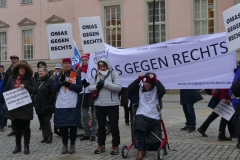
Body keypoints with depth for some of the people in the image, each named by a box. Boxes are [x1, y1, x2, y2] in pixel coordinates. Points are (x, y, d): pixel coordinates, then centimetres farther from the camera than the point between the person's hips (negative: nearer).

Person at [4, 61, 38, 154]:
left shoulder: (30, 79, -1)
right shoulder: (12, 78, 9)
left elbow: (36, 90, -11)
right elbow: (6, 90, 14)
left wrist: (25, 86, -22)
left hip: (26, 107, -3)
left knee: (25, 127, 1)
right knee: (17, 127, 10)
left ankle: (26, 146, 10)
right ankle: (18, 146, 20)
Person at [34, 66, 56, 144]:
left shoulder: (50, 81, -8)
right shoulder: (38, 81, 14)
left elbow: (53, 94, -13)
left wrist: (49, 103, -15)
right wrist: (35, 102, 10)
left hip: (46, 106, -7)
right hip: (39, 106, 7)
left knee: (47, 121, -5)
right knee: (42, 122, 10)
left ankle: (49, 136, 7)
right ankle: (44, 136, 19)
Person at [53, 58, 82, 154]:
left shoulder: (76, 75, 4)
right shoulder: (58, 76, 11)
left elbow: (80, 88, -5)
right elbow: (55, 89, 1)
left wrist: (69, 85, -16)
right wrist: (61, 81, -13)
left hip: (73, 105, -2)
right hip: (61, 105, 2)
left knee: (73, 125, 2)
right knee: (62, 126, 5)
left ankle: (72, 145, 15)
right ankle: (64, 145, 17)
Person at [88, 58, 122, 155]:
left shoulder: (114, 74, -3)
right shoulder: (97, 76, 11)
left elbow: (118, 87, -14)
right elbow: (90, 88, 10)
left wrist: (105, 83, -20)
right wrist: (96, 86, -12)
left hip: (112, 104, -5)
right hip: (99, 104, 5)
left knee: (114, 126, 2)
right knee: (101, 126, 13)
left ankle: (115, 146, 11)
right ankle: (101, 145, 23)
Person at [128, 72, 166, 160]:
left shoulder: (156, 90, 3)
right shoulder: (140, 88, 12)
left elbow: (163, 90, -19)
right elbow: (129, 89, -2)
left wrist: (154, 79, -20)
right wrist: (139, 78, -9)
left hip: (153, 117, -2)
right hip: (141, 115, 2)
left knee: (140, 128, -25)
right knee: (140, 126, -29)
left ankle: (141, 150, -8)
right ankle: (141, 150, -23)